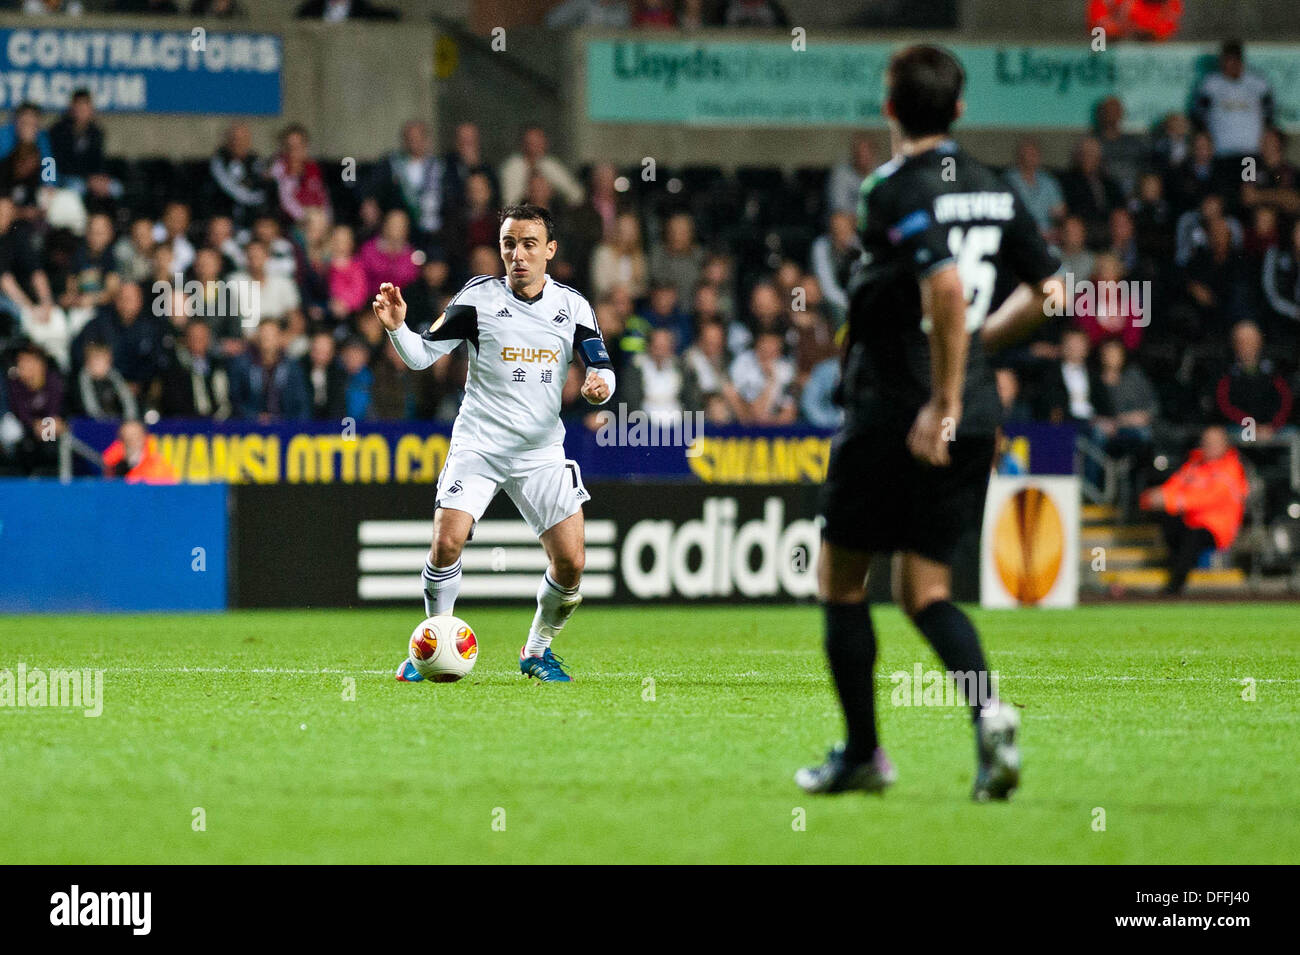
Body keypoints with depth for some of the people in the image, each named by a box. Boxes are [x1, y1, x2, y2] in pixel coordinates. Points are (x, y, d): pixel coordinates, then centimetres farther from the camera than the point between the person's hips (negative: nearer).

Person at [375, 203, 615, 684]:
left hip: (542, 450, 2)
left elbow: (602, 366, 1)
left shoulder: (572, 306, 2)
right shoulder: (479, 296, -4)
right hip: (478, 443, -2)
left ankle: (537, 650, 20)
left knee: (570, 563, -6)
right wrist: (397, 328, -21)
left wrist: (600, 384, -23)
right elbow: (422, 355, -1)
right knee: (447, 543, -20)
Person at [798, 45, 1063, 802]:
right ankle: (987, 710, -14)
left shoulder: (895, 191, -14)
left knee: (842, 579, 10)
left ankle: (863, 753, 13)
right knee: (925, 590, 11)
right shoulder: (994, 190, 8)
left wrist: (940, 405, -23)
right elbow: (1047, 290, 15)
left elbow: (947, 287, -28)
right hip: (974, 418, 6)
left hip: (893, 418, -6)